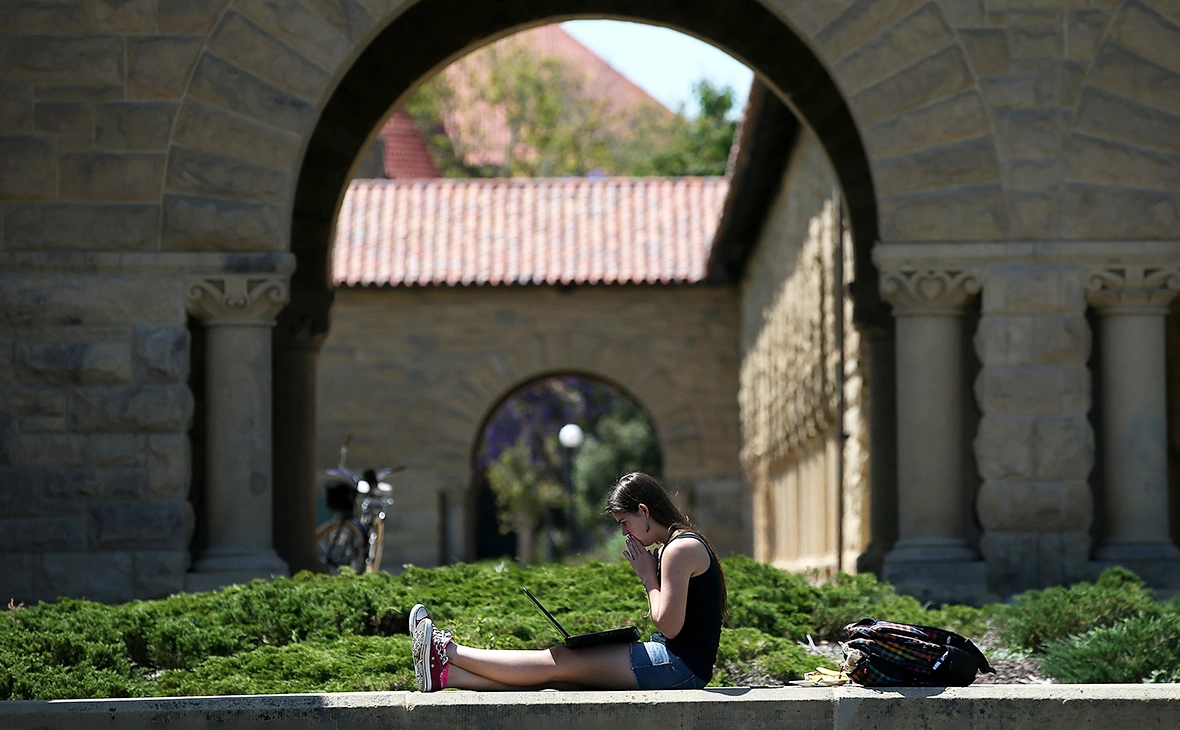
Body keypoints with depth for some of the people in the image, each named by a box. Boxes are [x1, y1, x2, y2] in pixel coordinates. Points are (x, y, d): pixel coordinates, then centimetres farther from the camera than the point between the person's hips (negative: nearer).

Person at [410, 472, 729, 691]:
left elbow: (669, 626, -19)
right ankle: (445, 672, -4)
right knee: (556, 674, 1)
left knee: (557, 662, -7)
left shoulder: (680, 549, -14)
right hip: (676, 661, 9)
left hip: (678, 666, -9)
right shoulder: (683, 544, 18)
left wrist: (648, 577, -8)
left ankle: (447, 652, -3)